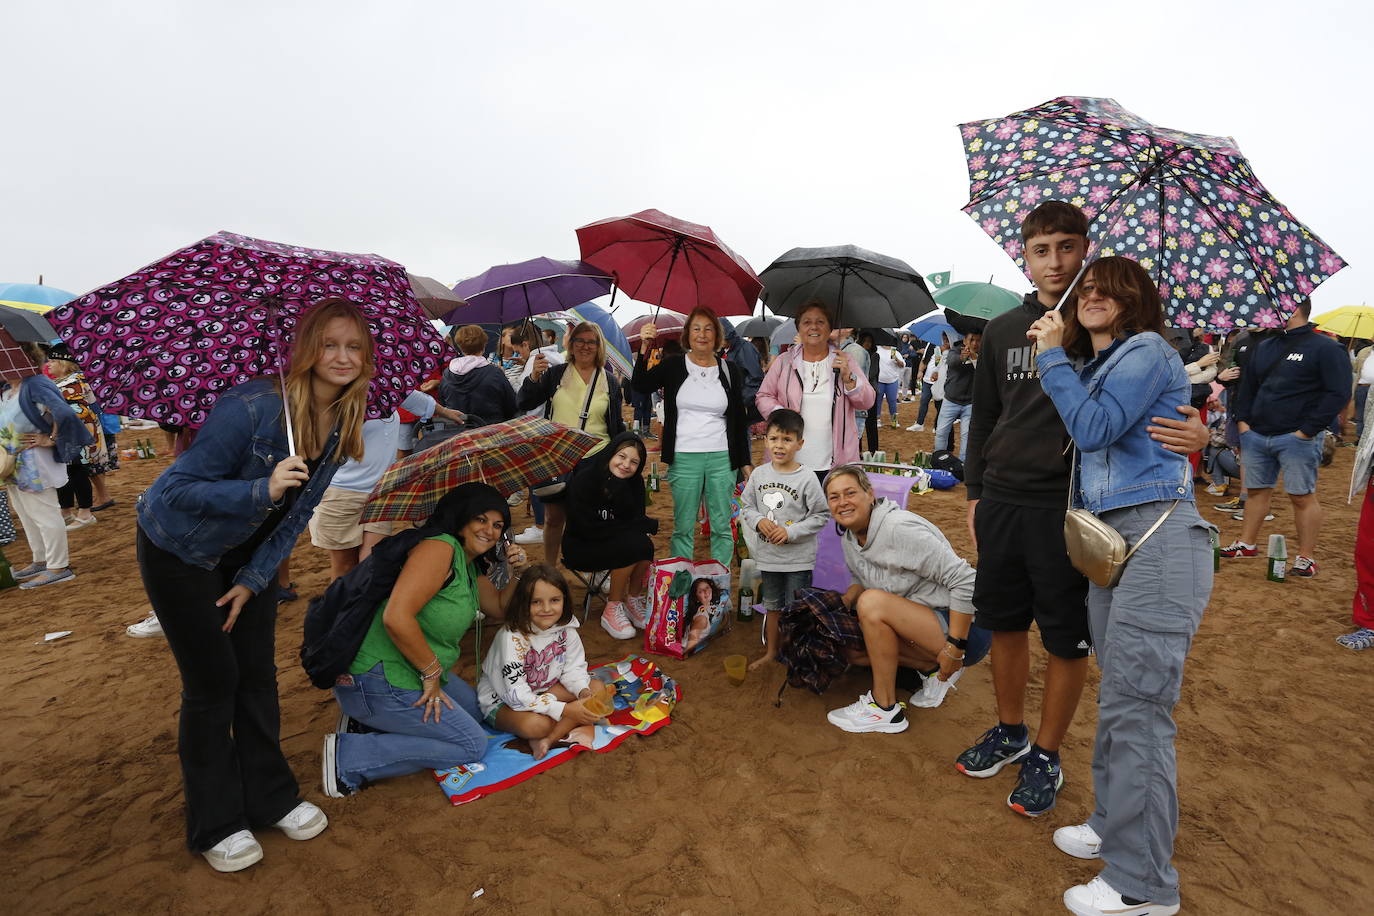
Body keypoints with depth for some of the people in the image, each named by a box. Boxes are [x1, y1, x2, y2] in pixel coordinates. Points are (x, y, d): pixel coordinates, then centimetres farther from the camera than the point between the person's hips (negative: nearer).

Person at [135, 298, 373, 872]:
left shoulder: (343, 425, -11)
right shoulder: (251, 407, -32)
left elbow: (300, 509, -3)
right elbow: (177, 489, -28)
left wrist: (255, 579, -5)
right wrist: (261, 490, -44)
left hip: (246, 549, 5)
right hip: (178, 549, -5)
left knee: (258, 672, 8)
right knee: (213, 680, -1)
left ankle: (271, 798, 25)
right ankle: (214, 825, 18)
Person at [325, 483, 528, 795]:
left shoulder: (472, 568, 11)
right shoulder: (439, 547, -20)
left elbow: (499, 609, 22)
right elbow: (396, 616, -30)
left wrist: (516, 573, 3)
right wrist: (432, 675, -20)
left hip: (417, 672, 10)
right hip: (379, 679, -10)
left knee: (476, 710, 23)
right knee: (473, 744, -3)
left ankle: (366, 724, 14)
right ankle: (347, 755, -4)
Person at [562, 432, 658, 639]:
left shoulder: (634, 482, -4)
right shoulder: (584, 479, -21)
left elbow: (636, 519, -9)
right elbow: (588, 529, -24)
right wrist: (644, 526, -22)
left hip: (615, 544, 5)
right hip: (581, 548, -5)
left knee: (644, 544, -27)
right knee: (633, 545, -30)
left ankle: (634, 601, -3)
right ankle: (612, 611, -15)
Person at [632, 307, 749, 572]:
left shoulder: (730, 370, 7)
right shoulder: (673, 366, 4)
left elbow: (740, 418, 11)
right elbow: (640, 385, -12)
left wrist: (745, 462, 8)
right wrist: (644, 348, -23)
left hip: (722, 459, 1)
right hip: (683, 458, -1)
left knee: (721, 527, 7)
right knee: (683, 527, 6)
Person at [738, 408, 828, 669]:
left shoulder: (807, 477, -14)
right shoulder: (759, 474, -2)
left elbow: (821, 516, -11)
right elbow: (746, 507, 7)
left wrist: (791, 531, -19)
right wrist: (759, 521, -13)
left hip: (798, 557, -4)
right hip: (768, 554, 4)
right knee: (772, 606, 20)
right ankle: (771, 650, 37)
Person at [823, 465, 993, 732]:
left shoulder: (899, 529, -24)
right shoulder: (849, 540, 3)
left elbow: (965, 580, -25)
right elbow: (862, 581, 17)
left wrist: (955, 647, -23)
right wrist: (843, 601, -7)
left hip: (964, 627, -9)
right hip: (924, 621, 9)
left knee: (872, 602, -27)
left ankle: (884, 709, -13)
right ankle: (934, 668, 11)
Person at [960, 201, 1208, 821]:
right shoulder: (1002, 331, 9)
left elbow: (1165, 402, 2)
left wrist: (1195, 432, -21)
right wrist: (975, 492, 12)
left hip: (1071, 509, -3)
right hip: (1002, 502, 4)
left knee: (1066, 639, 6)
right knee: (1004, 622, 13)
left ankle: (1046, 755, 26)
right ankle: (1010, 732, 34)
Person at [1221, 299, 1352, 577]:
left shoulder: (1325, 348, -4)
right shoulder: (1265, 347, 15)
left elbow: (1338, 393, -9)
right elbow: (1247, 386, 21)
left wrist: (1307, 430, -14)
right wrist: (1242, 420, 7)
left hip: (1297, 438, -6)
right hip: (1256, 435, 6)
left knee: (1302, 496, 0)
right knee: (1256, 490, 12)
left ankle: (1306, 558, 8)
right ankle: (1247, 544, 23)